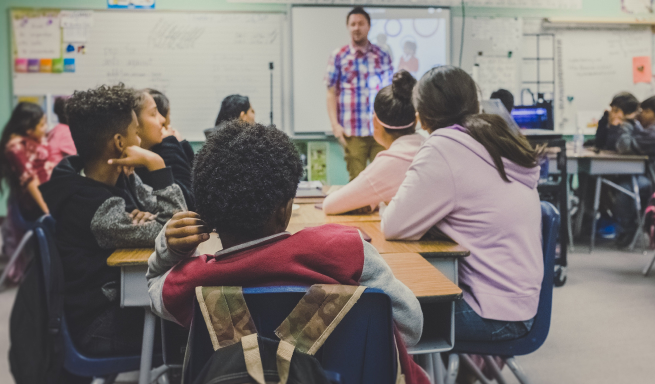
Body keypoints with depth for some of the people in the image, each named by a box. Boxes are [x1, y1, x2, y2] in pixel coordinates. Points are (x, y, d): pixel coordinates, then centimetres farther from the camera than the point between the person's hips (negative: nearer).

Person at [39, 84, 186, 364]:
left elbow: (175, 215, 3)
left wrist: (145, 217, -19)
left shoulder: (121, 178, -2)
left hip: (119, 296, 8)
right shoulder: (95, 207, -28)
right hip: (100, 327, -7)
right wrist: (156, 165, -27)